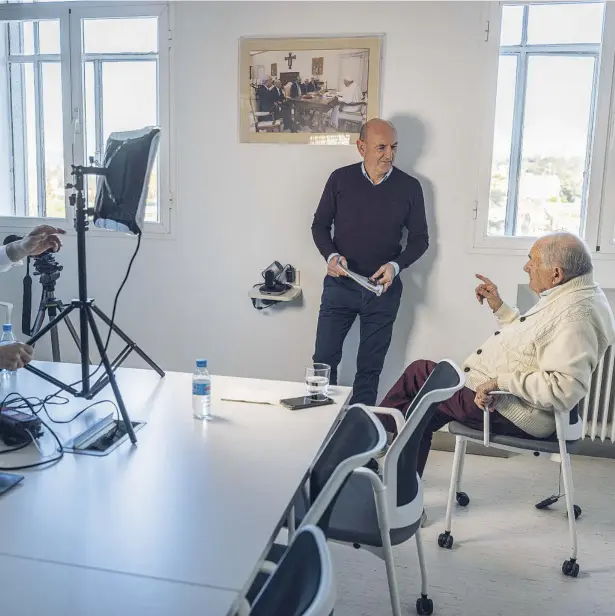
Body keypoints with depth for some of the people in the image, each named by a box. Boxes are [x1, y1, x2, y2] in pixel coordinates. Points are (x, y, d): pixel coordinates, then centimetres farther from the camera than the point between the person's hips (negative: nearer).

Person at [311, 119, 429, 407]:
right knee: (324, 359, 3)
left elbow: (419, 238, 4)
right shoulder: (341, 179, -2)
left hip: (383, 289, 0)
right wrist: (330, 256, -13)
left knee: (370, 367, 9)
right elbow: (320, 225, 6)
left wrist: (396, 265, -14)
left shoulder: (409, 187, -2)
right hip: (339, 284, 0)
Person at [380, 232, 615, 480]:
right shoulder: (566, 297, 9)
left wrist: (502, 381, -29)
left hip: (511, 414, -11)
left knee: (419, 373, 0)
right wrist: (499, 307, 15)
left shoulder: (576, 314, -25)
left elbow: (565, 389, -34)